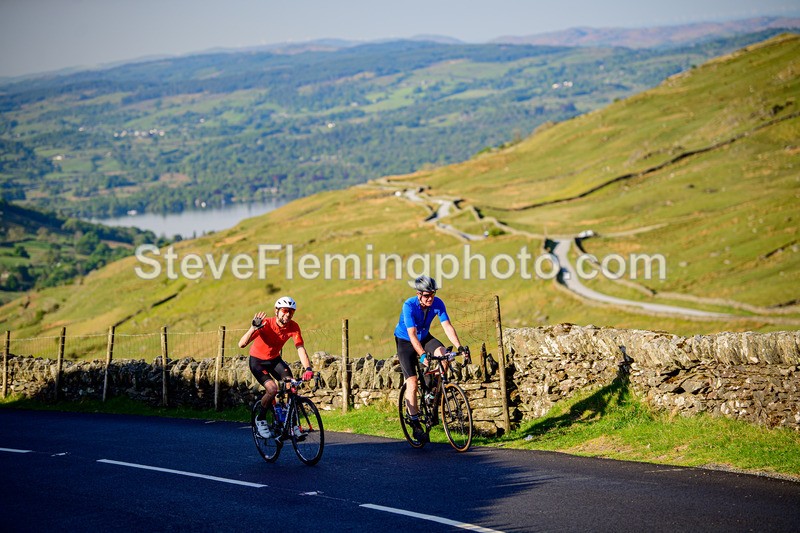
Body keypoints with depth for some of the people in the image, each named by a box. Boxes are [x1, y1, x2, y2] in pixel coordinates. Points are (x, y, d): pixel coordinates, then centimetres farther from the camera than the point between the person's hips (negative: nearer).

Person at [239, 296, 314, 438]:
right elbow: (241, 344, -36)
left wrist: (308, 368, -39)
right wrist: (253, 328, -52)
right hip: (257, 361, -4)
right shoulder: (266, 324, -29)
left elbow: (300, 348, -24)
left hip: (275, 359, 4)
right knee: (272, 389, -25)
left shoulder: (293, 327, -18)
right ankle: (261, 419, 1)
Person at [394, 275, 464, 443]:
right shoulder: (409, 305, -29)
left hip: (424, 337, 4)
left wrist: (459, 347, -34)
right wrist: (423, 355, -48)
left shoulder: (437, 303, -18)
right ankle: (416, 425, -6)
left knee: (442, 353, -27)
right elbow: (412, 334, -36)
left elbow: (447, 326, -21)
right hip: (405, 341, -4)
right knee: (412, 382, -14)